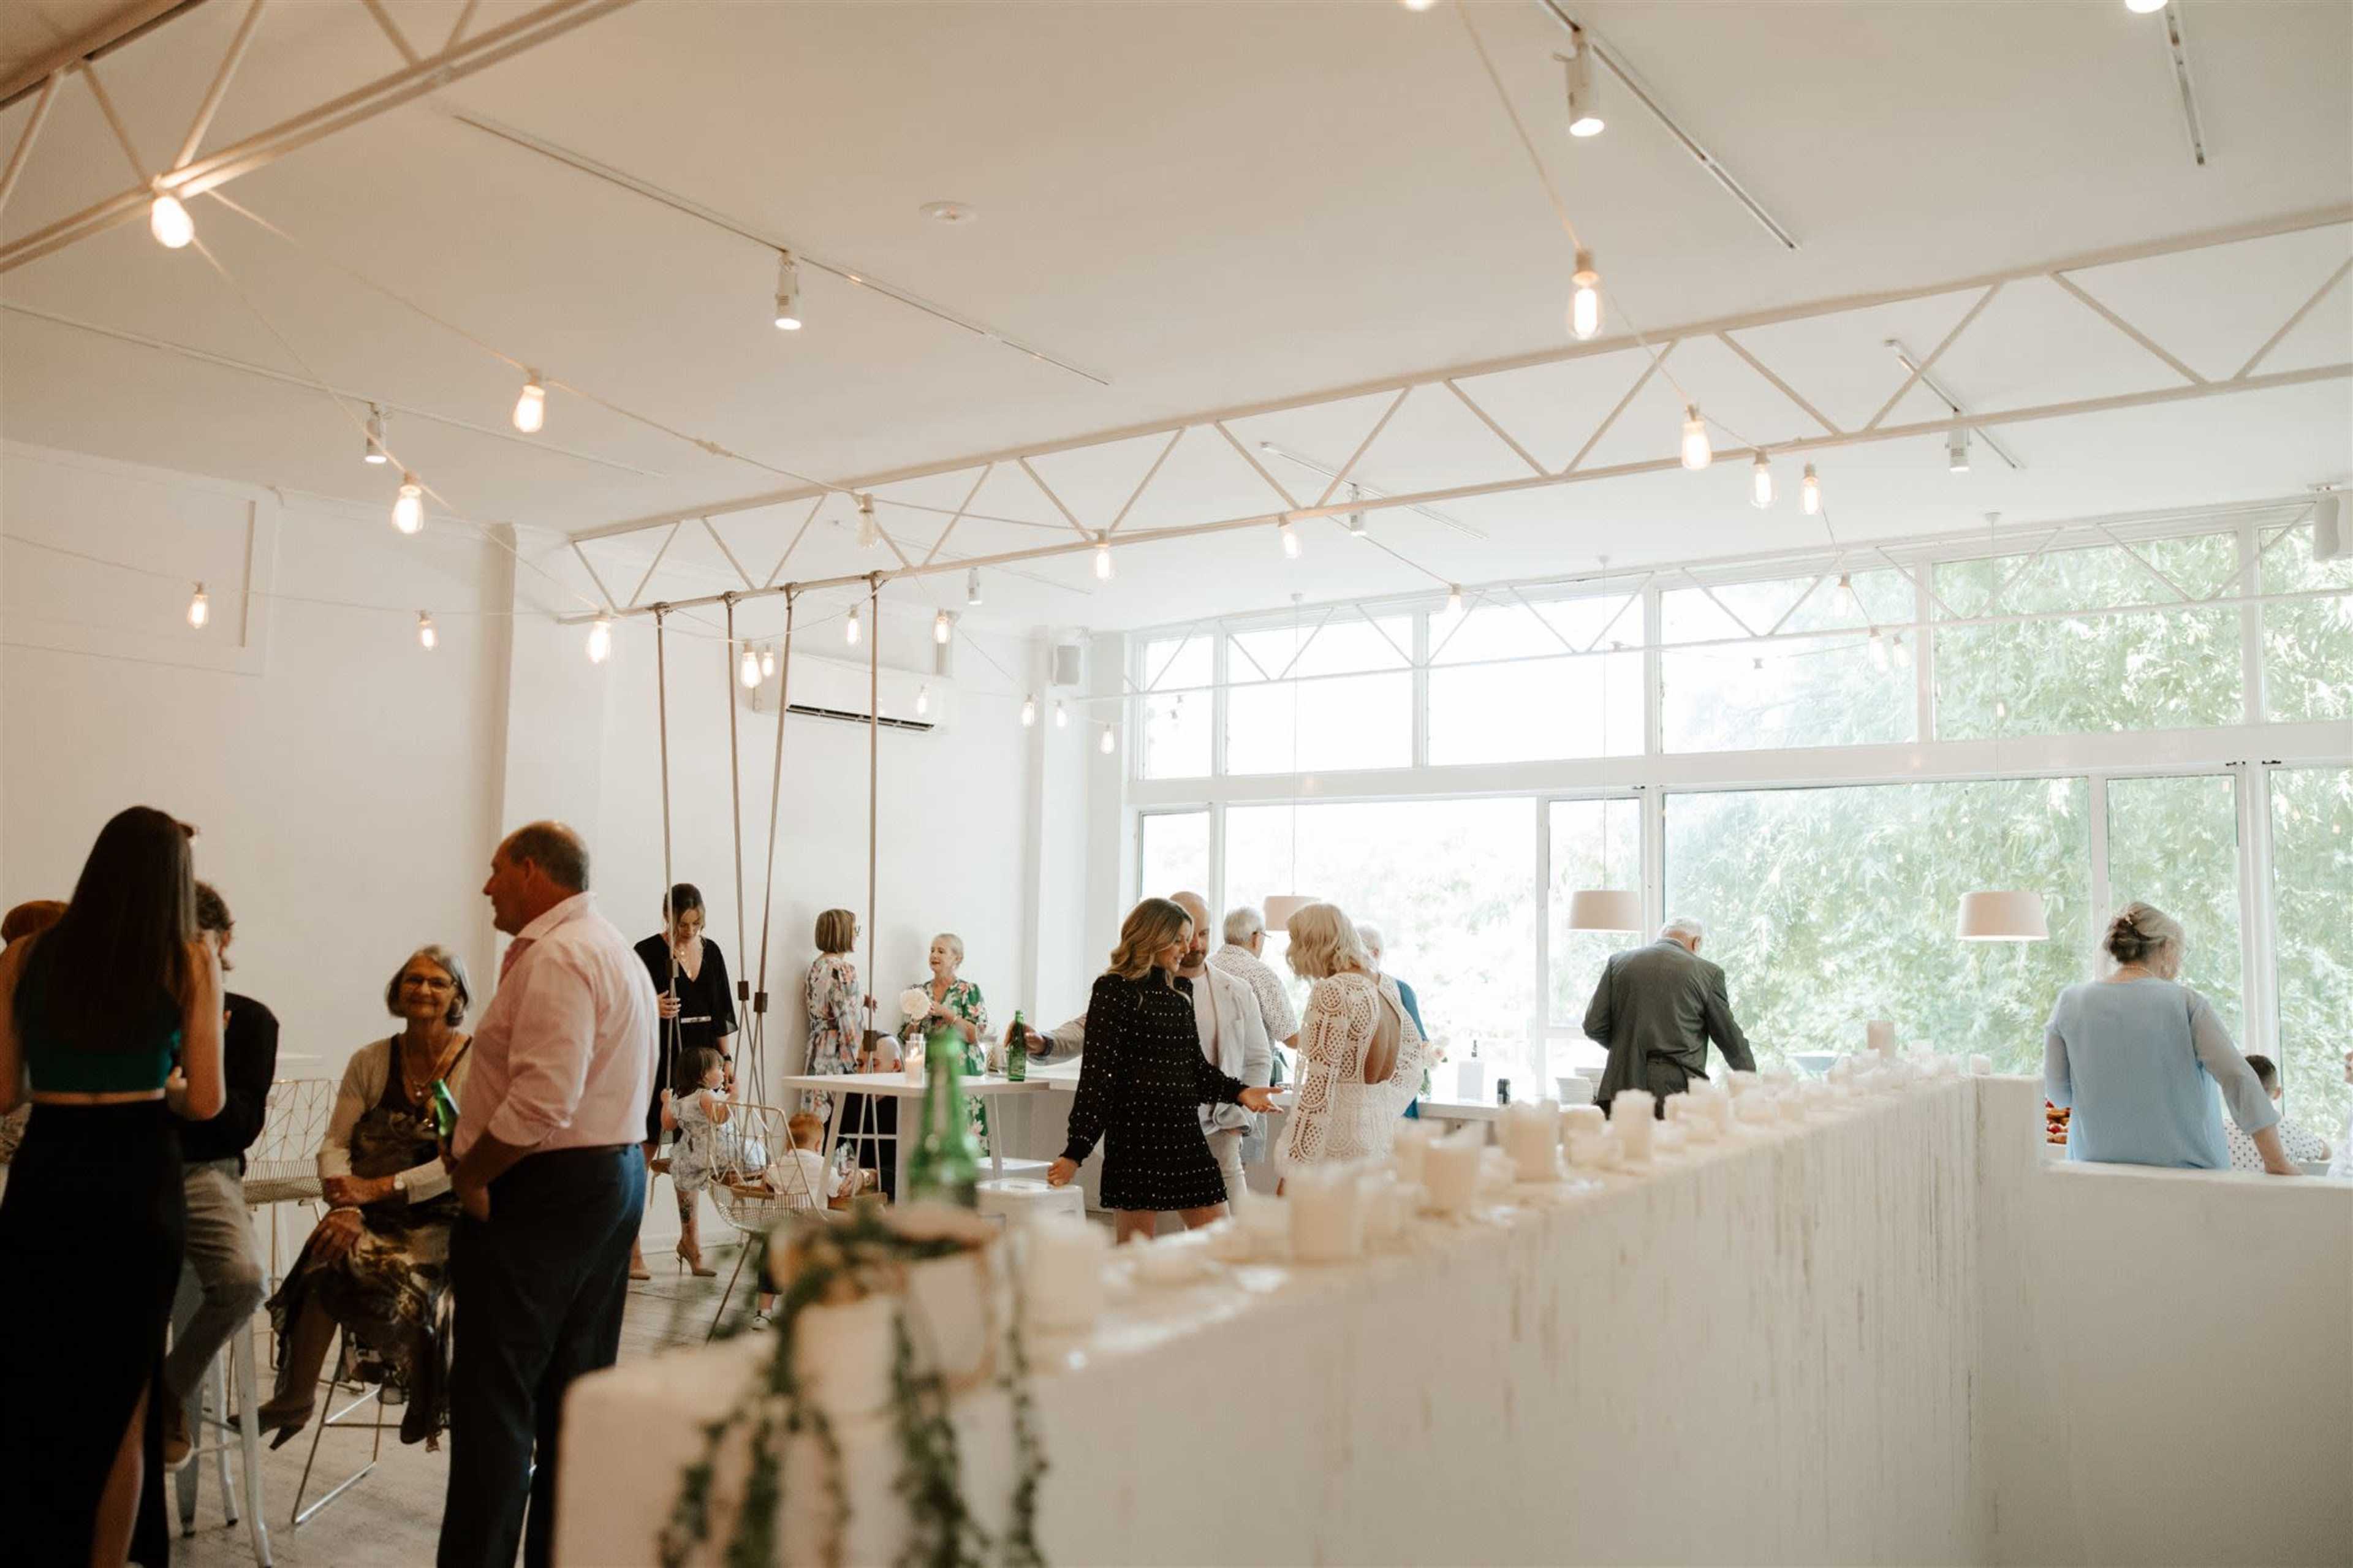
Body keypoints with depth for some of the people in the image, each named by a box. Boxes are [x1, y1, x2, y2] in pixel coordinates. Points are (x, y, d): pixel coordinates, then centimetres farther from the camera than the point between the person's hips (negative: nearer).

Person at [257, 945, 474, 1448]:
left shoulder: (477, 1062, -6)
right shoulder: (370, 1061, 6)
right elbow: (335, 1144, 2)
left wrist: (381, 1188, -20)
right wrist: (345, 1207, -15)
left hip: (441, 1219, -3)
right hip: (373, 1217, 3)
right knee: (331, 1253, -28)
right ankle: (295, 1396, -9)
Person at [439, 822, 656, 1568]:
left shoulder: (557, 956, -16)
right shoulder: (617, 950, 17)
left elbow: (541, 1103, -26)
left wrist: (468, 1173, -13)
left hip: (544, 1190, -10)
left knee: (494, 1399, -2)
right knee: (575, 1391, 15)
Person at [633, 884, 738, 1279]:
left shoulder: (711, 951, 9)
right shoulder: (648, 952, -6)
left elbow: (723, 1013, 14)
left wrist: (727, 1058, 9)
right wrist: (652, 1009, -26)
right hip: (658, 1064, -5)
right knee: (645, 1153, -1)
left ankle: (691, 1240, 21)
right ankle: (631, 1248, 5)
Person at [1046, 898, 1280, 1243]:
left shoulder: (1180, 991, 15)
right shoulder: (1114, 990, -5)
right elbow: (1097, 1073, -10)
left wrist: (1239, 1092, 2)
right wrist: (1075, 1152, -15)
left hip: (1185, 1131, 7)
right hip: (1135, 1134, -7)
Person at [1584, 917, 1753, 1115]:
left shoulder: (1618, 962, 7)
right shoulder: (1708, 972, 2)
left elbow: (1593, 1026, 4)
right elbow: (1729, 1037, 11)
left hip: (1623, 1087, 2)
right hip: (1677, 1092, -2)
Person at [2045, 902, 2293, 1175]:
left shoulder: (2070, 1002, 2)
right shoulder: (2187, 1003, -3)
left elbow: (2057, 1094, 4)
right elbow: (2238, 1077, -11)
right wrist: (2277, 1164, -10)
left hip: (2098, 1163, 2)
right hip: (2184, 1165, -2)